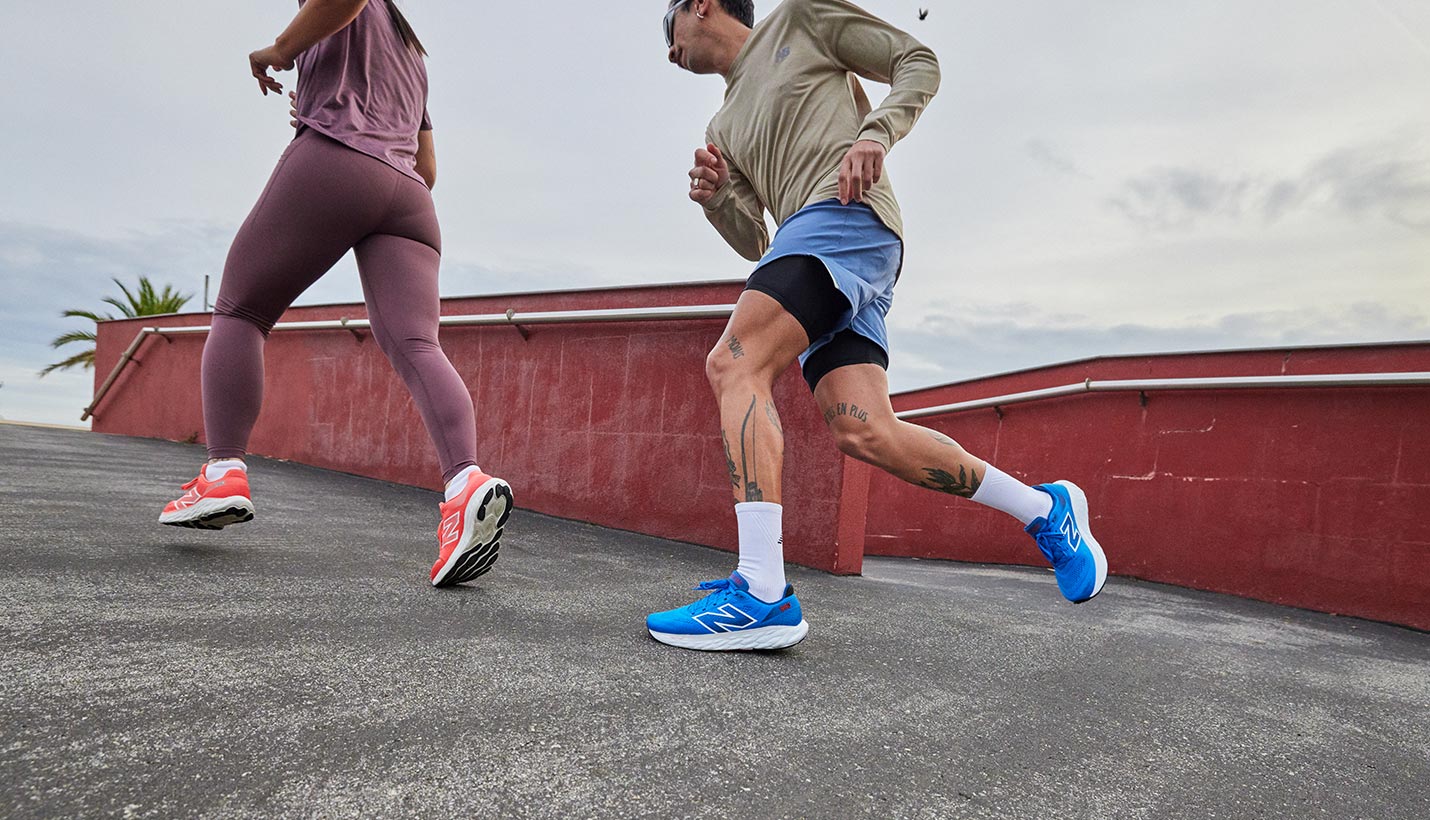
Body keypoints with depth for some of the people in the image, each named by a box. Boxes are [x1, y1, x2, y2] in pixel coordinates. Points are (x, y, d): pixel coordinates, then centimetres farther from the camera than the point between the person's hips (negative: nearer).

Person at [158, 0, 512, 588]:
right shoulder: (412, 60, 37)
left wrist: (280, 49, 2)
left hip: (332, 166, -5)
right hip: (408, 201, 6)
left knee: (238, 311, 7)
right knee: (416, 347, -15)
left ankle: (223, 472, -6)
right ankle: (466, 482, -38)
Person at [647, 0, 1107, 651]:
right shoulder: (724, 127, 33)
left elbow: (918, 63, 12)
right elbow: (754, 244, 27)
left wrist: (876, 132, -8)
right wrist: (713, 199, 7)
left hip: (848, 214, -6)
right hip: (807, 240, 6)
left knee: (733, 366, -22)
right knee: (864, 432, -12)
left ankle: (761, 596, -27)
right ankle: (1045, 508, 4)